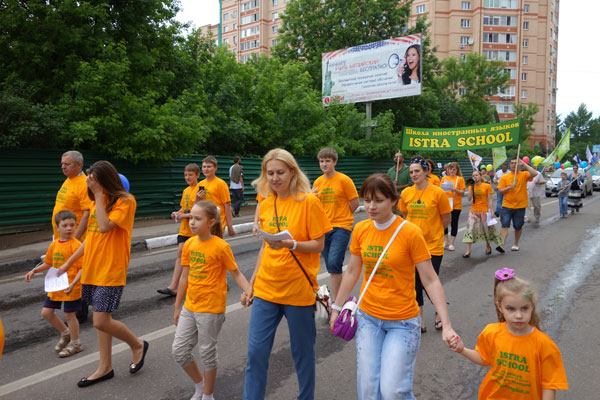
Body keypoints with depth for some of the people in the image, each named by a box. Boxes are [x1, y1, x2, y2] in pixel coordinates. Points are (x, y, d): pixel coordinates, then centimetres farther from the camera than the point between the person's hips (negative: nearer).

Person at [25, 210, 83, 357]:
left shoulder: (76, 245, -17)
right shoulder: (54, 245, 5)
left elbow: (82, 268, -19)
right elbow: (49, 263, 20)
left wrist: (73, 284, -28)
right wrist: (34, 270, 7)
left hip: (71, 289, -7)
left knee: (69, 315, 5)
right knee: (46, 312, 12)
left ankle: (75, 343, 25)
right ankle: (65, 333, 35)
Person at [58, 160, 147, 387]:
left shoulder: (125, 201, -12)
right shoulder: (97, 202, 12)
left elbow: (104, 227, -25)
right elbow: (91, 237, 17)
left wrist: (99, 194, -19)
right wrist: (68, 263, 16)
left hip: (111, 271, -8)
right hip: (92, 269, 8)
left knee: (101, 322, -8)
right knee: (101, 318, 13)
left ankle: (137, 345, 18)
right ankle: (105, 368, 26)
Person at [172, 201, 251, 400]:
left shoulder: (221, 246, -16)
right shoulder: (189, 244, 1)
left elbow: (236, 274, -10)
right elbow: (184, 277, 8)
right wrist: (177, 307, 13)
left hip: (211, 309, -6)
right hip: (190, 307, 6)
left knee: (207, 352, 8)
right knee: (179, 350, 12)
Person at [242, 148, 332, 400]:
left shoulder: (308, 201, -10)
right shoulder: (266, 204, 5)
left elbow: (318, 245, -10)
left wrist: (290, 244, -28)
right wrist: (251, 284, 12)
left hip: (298, 290, -4)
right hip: (266, 289, 4)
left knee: (303, 353, 12)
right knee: (256, 352, 7)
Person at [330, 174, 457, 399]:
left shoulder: (410, 232, -15)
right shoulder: (360, 230, -2)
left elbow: (430, 280, -12)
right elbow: (352, 272, 10)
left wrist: (446, 325, -18)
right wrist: (337, 308, 14)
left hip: (402, 321, -4)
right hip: (368, 317, 4)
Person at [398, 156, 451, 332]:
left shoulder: (437, 192, -9)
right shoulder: (406, 193, 1)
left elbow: (446, 219, 0)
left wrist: (432, 231, 7)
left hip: (433, 245, -3)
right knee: (416, 283, 10)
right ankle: (419, 318, 28)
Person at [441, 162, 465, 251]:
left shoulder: (460, 179, -1)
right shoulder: (444, 178, 8)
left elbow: (462, 192, -5)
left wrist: (455, 189, -22)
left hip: (456, 205, -2)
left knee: (454, 224, 3)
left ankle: (451, 243, 12)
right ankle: (446, 240, 24)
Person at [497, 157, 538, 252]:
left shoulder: (523, 175, 0)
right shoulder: (504, 177, 4)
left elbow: (534, 174, -20)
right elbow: (500, 190, 1)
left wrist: (524, 164, -16)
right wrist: (509, 187, -18)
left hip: (520, 206, 0)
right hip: (507, 206, 0)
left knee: (518, 227, 11)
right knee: (505, 225, -9)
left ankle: (515, 244, 29)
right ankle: (502, 245, -13)